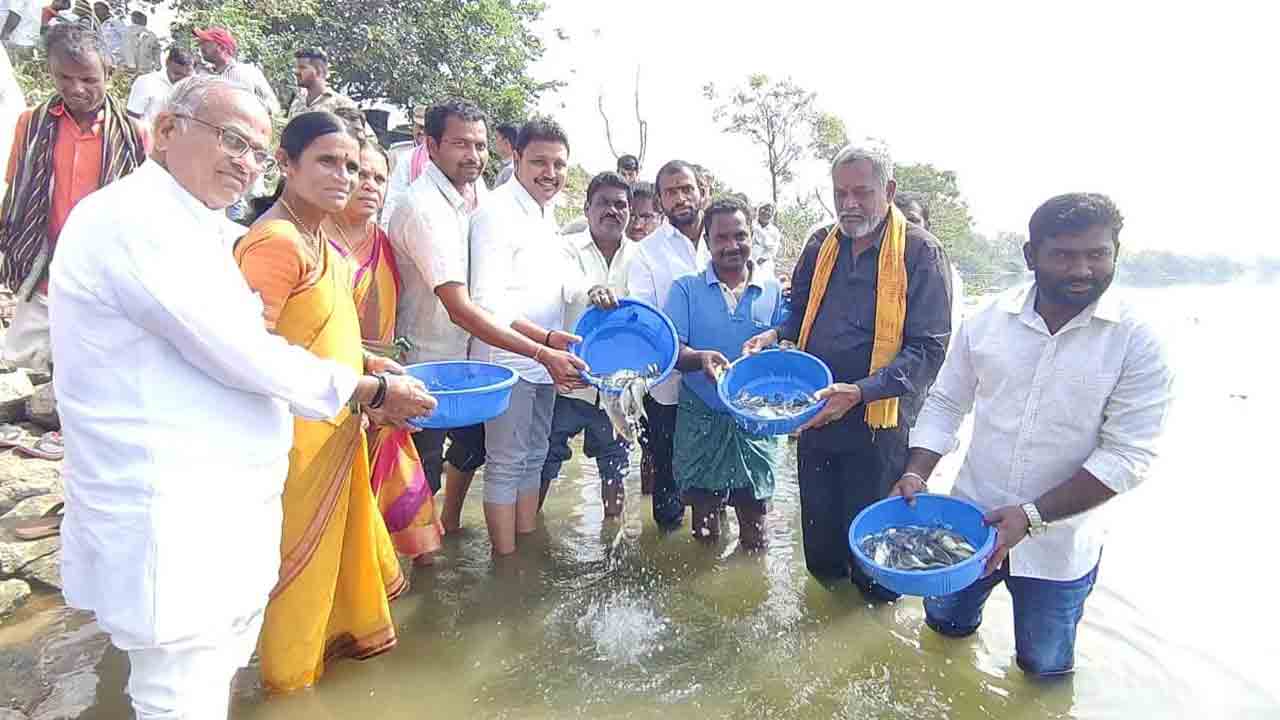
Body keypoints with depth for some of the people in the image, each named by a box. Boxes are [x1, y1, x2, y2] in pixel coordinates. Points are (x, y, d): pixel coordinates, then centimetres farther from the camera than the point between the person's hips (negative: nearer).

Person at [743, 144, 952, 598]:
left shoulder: (919, 252, -10)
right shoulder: (821, 246, 6)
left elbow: (928, 349, -16)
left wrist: (859, 391, -27)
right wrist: (773, 336, -3)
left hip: (879, 426, -5)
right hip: (816, 418, 5)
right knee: (819, 546, 20)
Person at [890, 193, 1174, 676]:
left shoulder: (1137, 345, -13)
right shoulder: (987, 322, -6)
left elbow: (1126, 456, -16)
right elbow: (945, 403, 3)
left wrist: (1031, 516, -23)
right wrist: (917, 473, -10)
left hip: (1058, 543, -2)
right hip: (970, 519, 2)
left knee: (1043, 665, 18)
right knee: (944, 622, 23)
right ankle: (970, 608, 54)